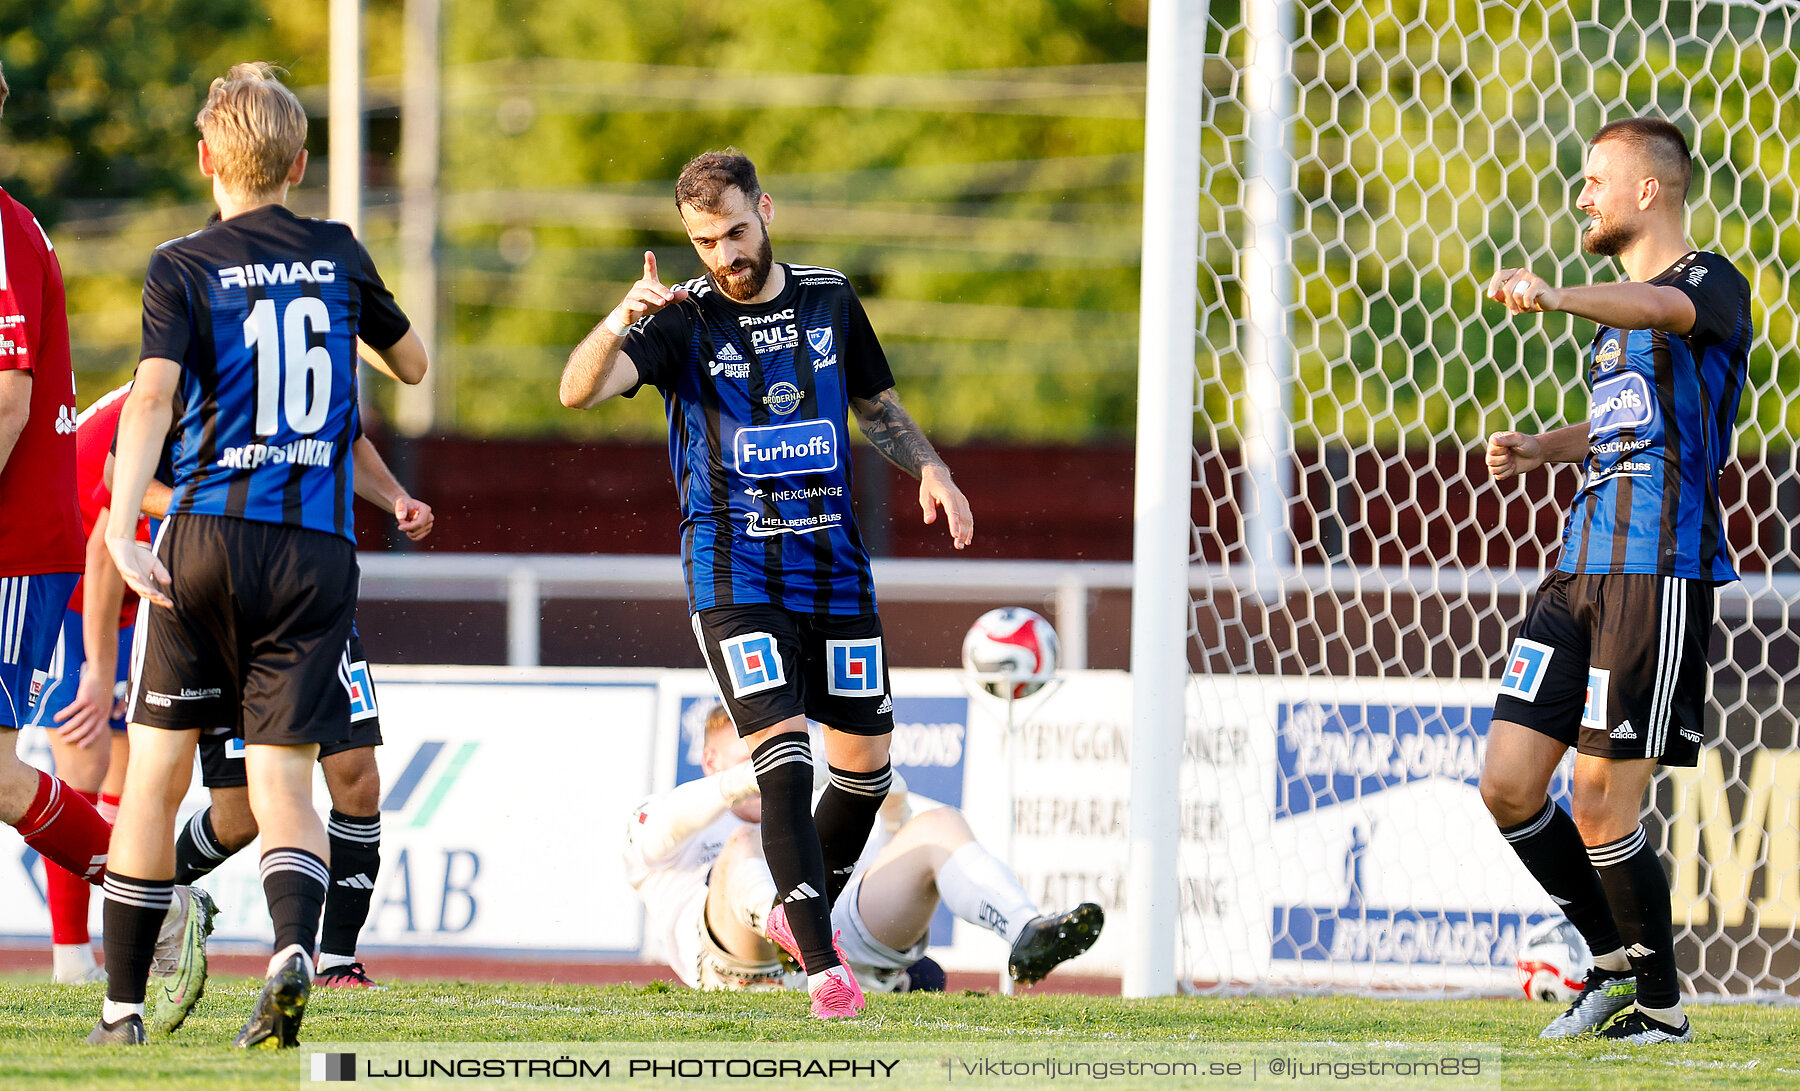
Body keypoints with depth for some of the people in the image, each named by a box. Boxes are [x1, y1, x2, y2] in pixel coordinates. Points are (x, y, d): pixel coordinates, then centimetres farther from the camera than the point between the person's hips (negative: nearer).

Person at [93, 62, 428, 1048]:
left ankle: (121, 1002, 10)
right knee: (283, 775, 0)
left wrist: (122, 530, -26)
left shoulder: (184, 269, -1)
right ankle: (293, 946, -30)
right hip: (316, 550, 2)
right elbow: (412, 365, 26)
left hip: (207, 534, -2)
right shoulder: (338, 257, 10)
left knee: (156, 771, 9)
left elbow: (153, 396, -16)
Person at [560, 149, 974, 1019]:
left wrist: (929, 467, 4)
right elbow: (578, 391, -20)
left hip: (833, 559, 4)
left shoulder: (828, 298, 8)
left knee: (866, 763, 6)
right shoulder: (683, 320, -5)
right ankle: (820, 967, -17)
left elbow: (877, 405, 23)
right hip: (734, 567, -4)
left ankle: (803, 912, 31)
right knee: (783, 756, -17)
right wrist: (619, 325, -40)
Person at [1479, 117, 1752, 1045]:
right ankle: (1615, 959, 20)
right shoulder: (1619, 308, 22)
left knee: (1601, 806, -9)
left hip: (1661, 572, -9)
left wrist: (1554, 298, -50)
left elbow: (1666, 308, -31)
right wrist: (1543, 449, 18)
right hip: (1582, 570, 9)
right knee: (1508, 786, 3)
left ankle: (1659, 1006, 6)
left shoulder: (1711, 284, -6)